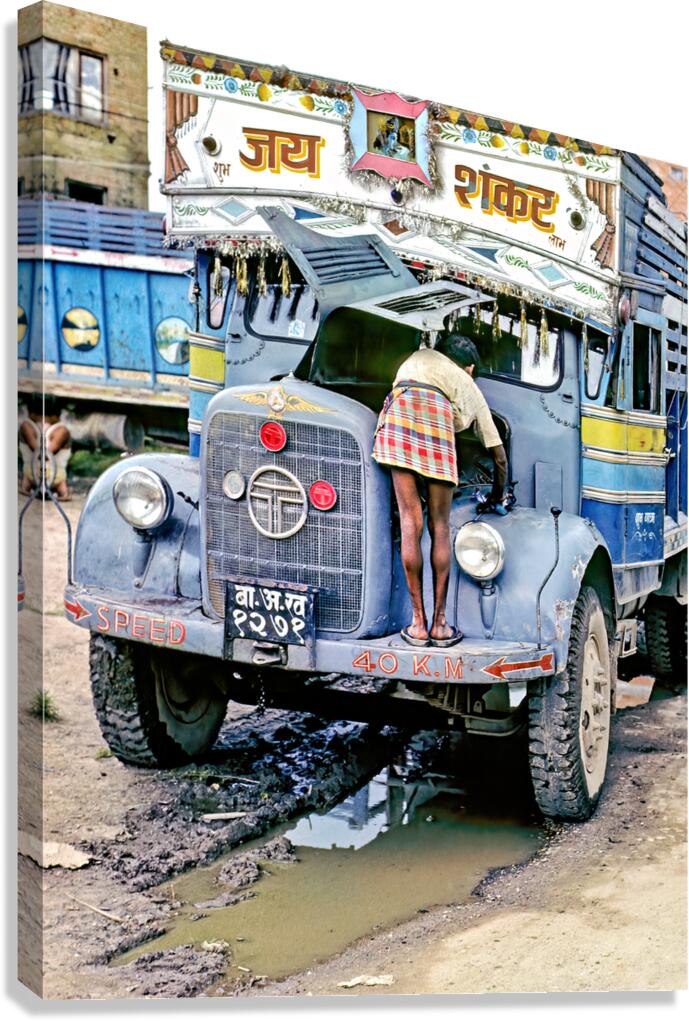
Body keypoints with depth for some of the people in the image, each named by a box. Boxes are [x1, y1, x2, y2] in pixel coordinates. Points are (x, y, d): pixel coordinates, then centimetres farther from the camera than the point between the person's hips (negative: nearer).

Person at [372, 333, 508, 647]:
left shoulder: (421, 355, 39)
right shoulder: (471, 389, 35)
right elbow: (499, 456, 38)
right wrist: (497, 497, 52)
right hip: (439, 413, -1)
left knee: (410, 523, -1)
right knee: (440, 527, 7)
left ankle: (418, 624, 1)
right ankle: (439, 624, 5)